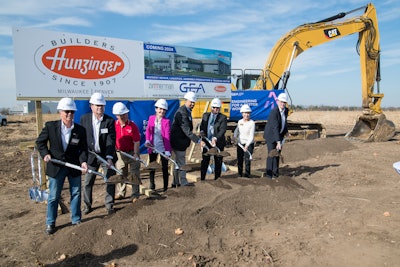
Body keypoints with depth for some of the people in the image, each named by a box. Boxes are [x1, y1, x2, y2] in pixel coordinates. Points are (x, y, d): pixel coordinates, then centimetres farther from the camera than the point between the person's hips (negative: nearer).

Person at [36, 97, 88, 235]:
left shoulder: (80, 130, -9)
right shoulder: (50, 126, -10)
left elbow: (83, 148, -6)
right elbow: (40, 141, 3)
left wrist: (83, 161, -23)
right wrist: (45, 154, -12)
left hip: (74, 167, 1)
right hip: (56, 166, -1)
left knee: (76, 194, 13)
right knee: (53, 196, 9)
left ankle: (76, 219, 31)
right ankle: (50, 223, 28)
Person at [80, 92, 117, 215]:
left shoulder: (109, 120, -11)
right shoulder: (84, 119, -4)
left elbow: (111, 140, -16)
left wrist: (109, 157, -24)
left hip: (107, 155, -1)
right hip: (91, 155, 2)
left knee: (110, 181, 4)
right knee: (88, 182, 10)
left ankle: (109, 205, 21)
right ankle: (87, 205, 28)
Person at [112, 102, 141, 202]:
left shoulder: (133, 126, -13)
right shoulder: (114, 125, -4)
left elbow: (136, 142, -15)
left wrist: (136, 154, -21)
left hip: (132, 152, -4)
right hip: (119, 153, 4)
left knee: (134, 174, 1)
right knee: (120, 174, 15)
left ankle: (135, 194, 10)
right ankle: (120, 193, 30)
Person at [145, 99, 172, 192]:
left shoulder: (166, 121, -8)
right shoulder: (151, 118, 2)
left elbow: (167, 136, -12)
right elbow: (148, 130, 1)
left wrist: (167, 150, -18)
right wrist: (147, 140, -16)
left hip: (163, 148, -3)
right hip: (152, 147, 3)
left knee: (165, 167, 4)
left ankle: (165, 187, 17)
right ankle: (152, 185, 28)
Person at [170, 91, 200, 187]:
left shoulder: (187, 111, 10)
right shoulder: (182, 113, -23)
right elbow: (187, 131, -30)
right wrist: (198, 140, -32)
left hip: (181, 141, 11)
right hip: (178, 142, -11)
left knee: (178, 162, 18)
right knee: (181, 163, 0)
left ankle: (176, 183, 30)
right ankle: (183, 183, 11)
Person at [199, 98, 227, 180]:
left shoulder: (223, 118, -3)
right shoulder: (205, 115, 8)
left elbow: (222, 130, -16)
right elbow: (202, 128, 4)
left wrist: (215, 138, -31)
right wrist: (202, 139, -9)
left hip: (218, 143, -2)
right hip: (206, 142, 3)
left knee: (218, 163, 7)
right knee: (204, 162, 6)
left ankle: (216, 179, 19)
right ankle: (202, 179, 16)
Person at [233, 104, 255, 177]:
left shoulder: (252, 123, -11)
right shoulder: (239, 122, 3)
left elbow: (251, 136, -16)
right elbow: (237, 130, 21)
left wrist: (247, 145, -27)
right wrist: (235, 136, 1)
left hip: (249, 144, -4)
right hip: (240, 143, 5)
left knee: (247, 160, -9)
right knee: (239, 160, 10)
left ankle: (246, 176, 0)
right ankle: (240, 176, 24)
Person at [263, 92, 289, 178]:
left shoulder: (286, 110, -3)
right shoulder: (274, 112, -27)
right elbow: (275, 128, -33)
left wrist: (286, 131, 25)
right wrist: (278, 142, -37)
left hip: (279, 134, 7)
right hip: (271, 135, -7)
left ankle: (276, 173, 22)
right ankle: (269, 174, 0)